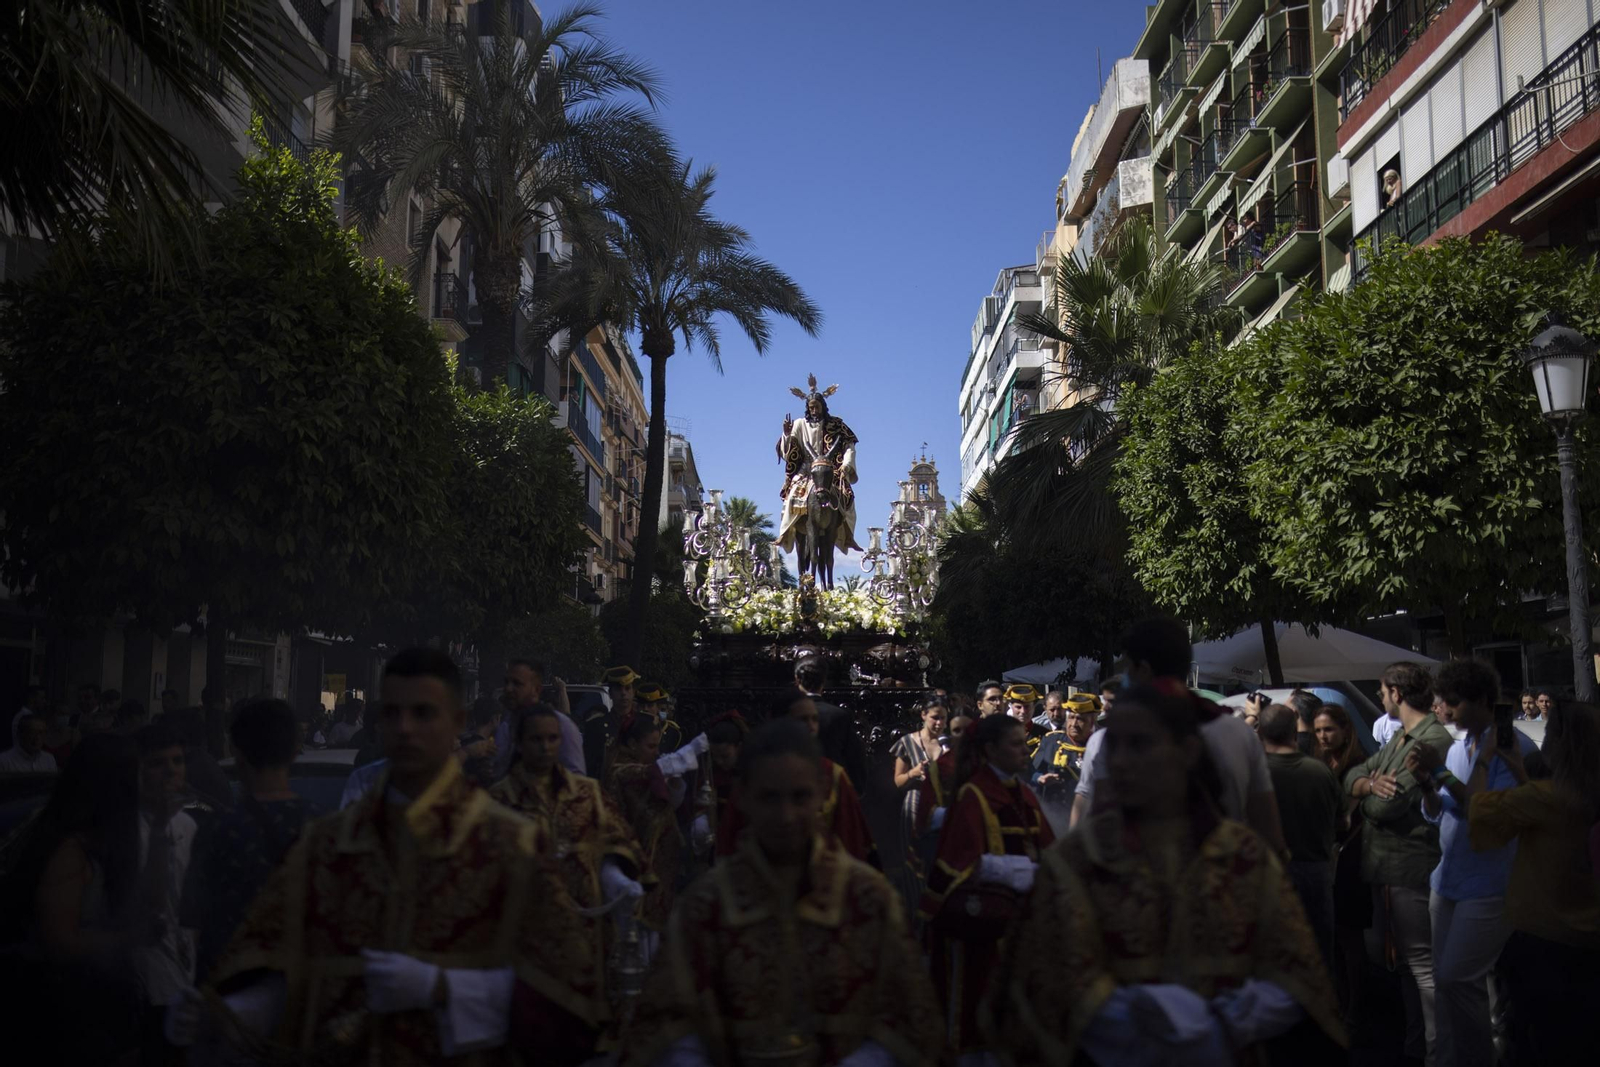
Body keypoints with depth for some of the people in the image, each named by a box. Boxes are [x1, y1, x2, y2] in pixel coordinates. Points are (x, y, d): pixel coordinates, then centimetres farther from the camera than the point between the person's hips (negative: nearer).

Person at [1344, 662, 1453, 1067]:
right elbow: (1353, 775, 8)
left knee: (1423, 964, -5)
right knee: (1408, 958, 19)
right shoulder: (1400, 738, 14)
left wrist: (1368, 793, -1)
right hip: (1393, 867, 10)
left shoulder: (1431, 742, -20)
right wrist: (1371, 782, -15)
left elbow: (1383, 807, -24)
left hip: (1410, 869, -10)